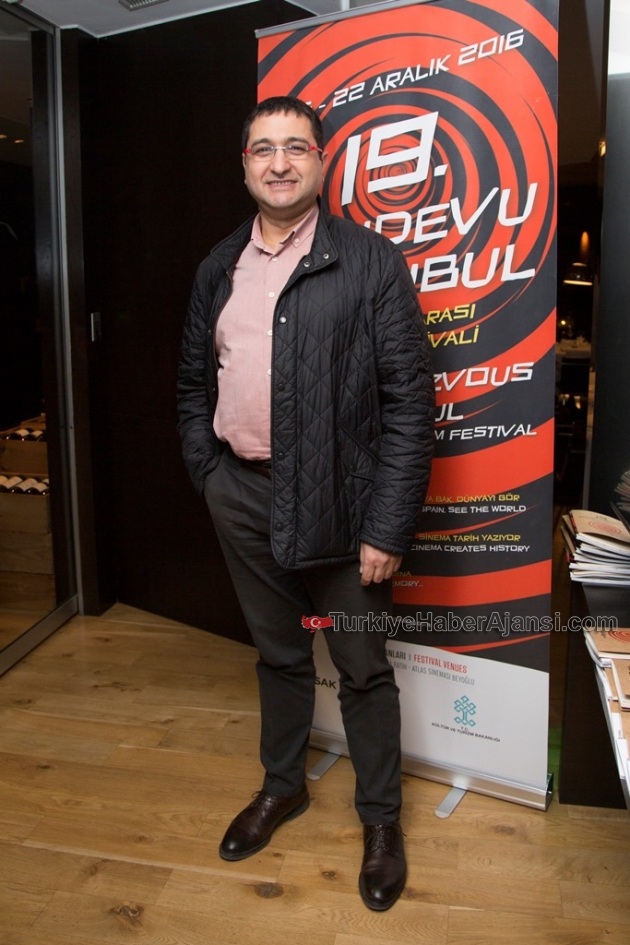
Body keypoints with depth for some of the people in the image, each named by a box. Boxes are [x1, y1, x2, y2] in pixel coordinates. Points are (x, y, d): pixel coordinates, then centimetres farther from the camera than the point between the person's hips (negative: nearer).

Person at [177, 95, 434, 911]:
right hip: (242, 497, 5)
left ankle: (380, 816, 32)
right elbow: (194, 379, 16)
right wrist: (205, 469, 5)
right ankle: (282, 785, 43)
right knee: (277, 654, 21)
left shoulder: (371, 263, -8)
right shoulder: (219, 268, 9)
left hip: (335, 502, -4)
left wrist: (387, 527, -15)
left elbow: (409, 400, -12)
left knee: (363, 668, 10)